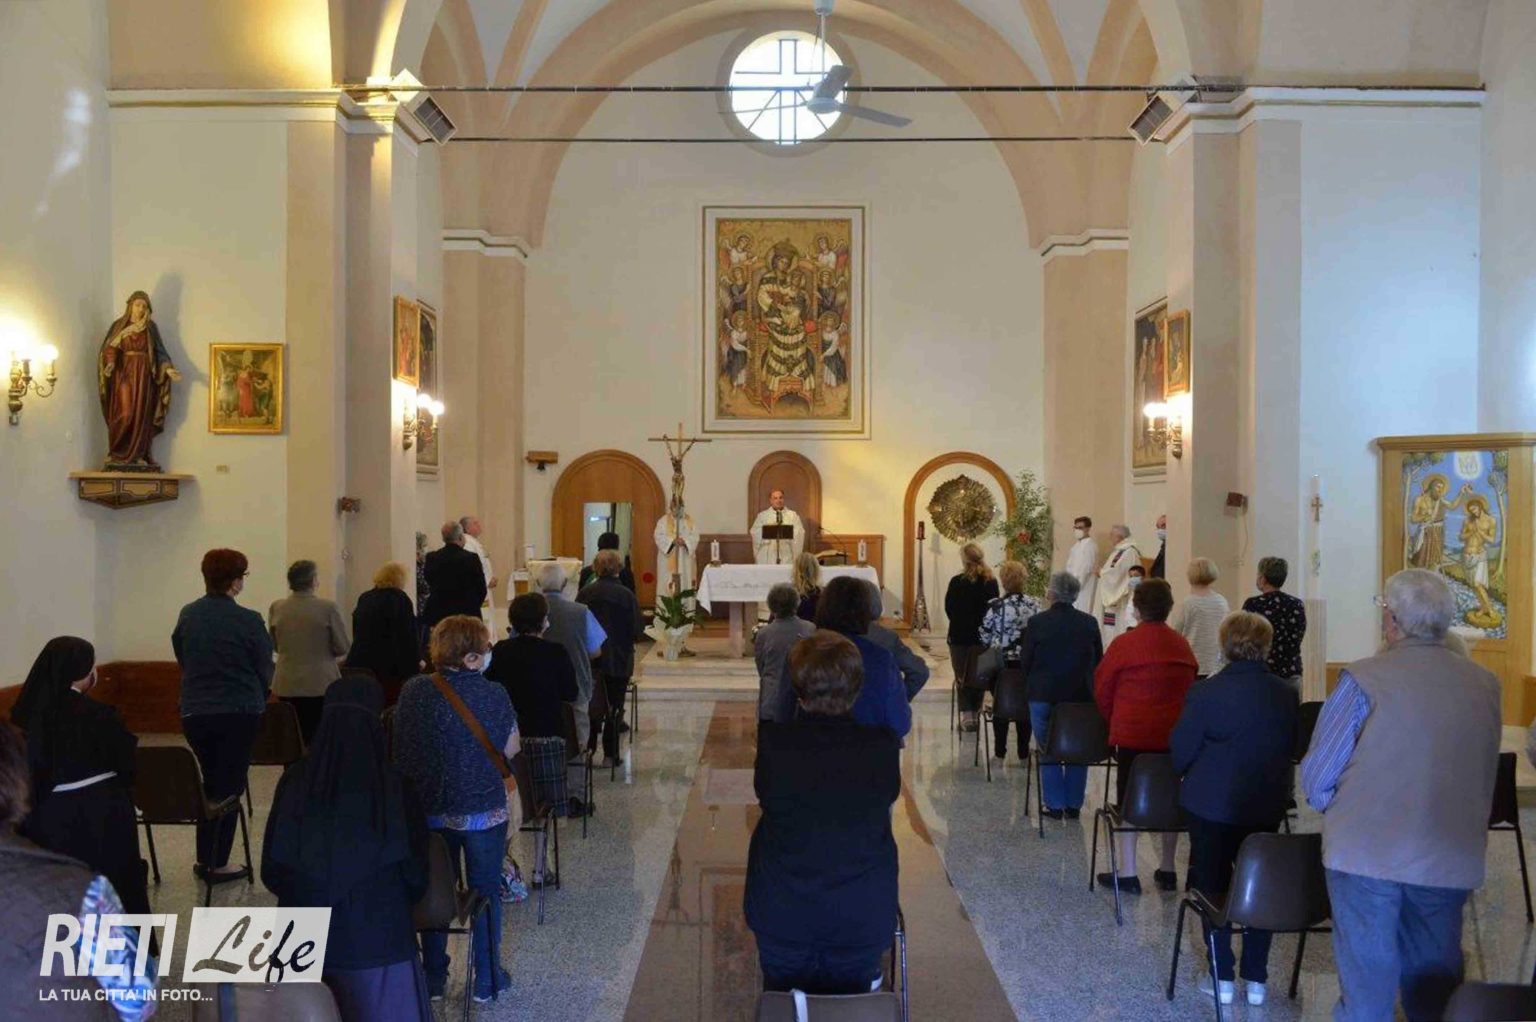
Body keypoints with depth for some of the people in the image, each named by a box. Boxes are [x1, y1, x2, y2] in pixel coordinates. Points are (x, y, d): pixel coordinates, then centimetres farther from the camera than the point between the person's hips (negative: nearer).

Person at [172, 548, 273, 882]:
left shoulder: (187, 615, 0)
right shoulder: (248, 621, -14)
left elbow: (181, 658, 11)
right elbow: (265, 671, -5)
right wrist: (257, 697, 16)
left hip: (194, 713, 5)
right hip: (238, 713, -5)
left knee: (211, 781, 20)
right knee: (229, 786, 5)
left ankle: (205, 858, 24)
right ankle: (218, 864, 9)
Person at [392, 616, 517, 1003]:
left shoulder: (413, 691, -8)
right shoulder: (492, 695, -18)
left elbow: (402, 745, 4)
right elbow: (511, 749, -9)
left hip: (429, 810, 3)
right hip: (483, 811, -3)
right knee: (485, 892, 13)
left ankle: (433, 977, 29)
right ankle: (486, 979, 22)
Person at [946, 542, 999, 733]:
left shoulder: (957, 582, -11)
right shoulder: (991, 582, -6)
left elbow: (949, 609, -3)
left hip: (960, 635, -2)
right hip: (983, 635, 2)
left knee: (962, 676, 9)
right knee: (978, 675, 14)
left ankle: (966, 714, 0)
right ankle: (975, 713, 18)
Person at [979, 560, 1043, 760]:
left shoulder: (995, 606, -14)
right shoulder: (1034, 604, -7)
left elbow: (984, 635, -7)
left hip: (1001, 662, -2)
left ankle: (1000, 751, 14)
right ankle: (1023, 751, 18)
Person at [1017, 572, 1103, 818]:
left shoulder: (1037, 622, -11)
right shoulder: (1089, 623, -4)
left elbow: (1025, 661, -2)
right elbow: (1098, 661, 4)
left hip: (1043, 696, -2)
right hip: (1081, 696, 2)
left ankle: (1055, 805, 10)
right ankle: (1073, 805, 16)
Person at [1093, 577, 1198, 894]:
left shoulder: (1124, 644, -9)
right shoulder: (1182, 646, 2)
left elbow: (1102, 689, -1)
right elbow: (1190, 689, 10)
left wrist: (1114, 720, 17)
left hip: (1132, 734, -4)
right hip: (1173, 735, 4)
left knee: (1129, 802, 3)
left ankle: (1127, 874, 3)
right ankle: (1167, 871, 20)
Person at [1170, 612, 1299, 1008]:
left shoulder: (1205, 692, -17)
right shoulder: (1286, 694, -6)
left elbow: (1180, 753, -11)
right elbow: (1291, 748, 7)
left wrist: (1194, 774, 10)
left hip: (1211, 804, -3)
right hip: (1266, 806, 3)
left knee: (1214, 888, 10)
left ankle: (1222, 978, 14)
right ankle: (1256, 979, 20)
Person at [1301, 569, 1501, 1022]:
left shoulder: (1364, 679, -15)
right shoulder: (1485, 686, -2)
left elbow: (1316, 778, -8)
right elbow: (1484, 778, 9)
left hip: (1367, 855, -4)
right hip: (1449, 863, 4)